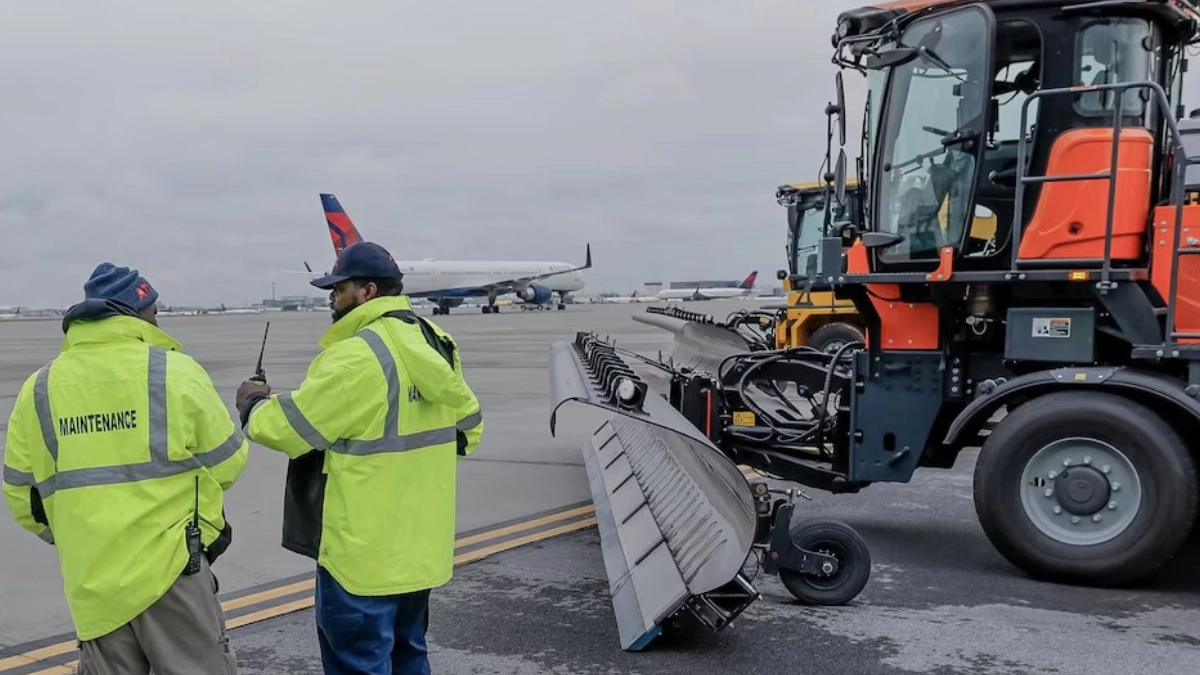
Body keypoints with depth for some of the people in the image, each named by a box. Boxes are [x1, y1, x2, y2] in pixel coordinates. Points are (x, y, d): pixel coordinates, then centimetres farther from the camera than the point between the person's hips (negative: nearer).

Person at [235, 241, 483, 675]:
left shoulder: (357, 356, -21)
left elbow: (291, 429, -15)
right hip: (420, 545, 9)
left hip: (365, 553, -9)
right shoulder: (435, 344, 7)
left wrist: (253, 404, 4)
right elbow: (468, 427, 15)